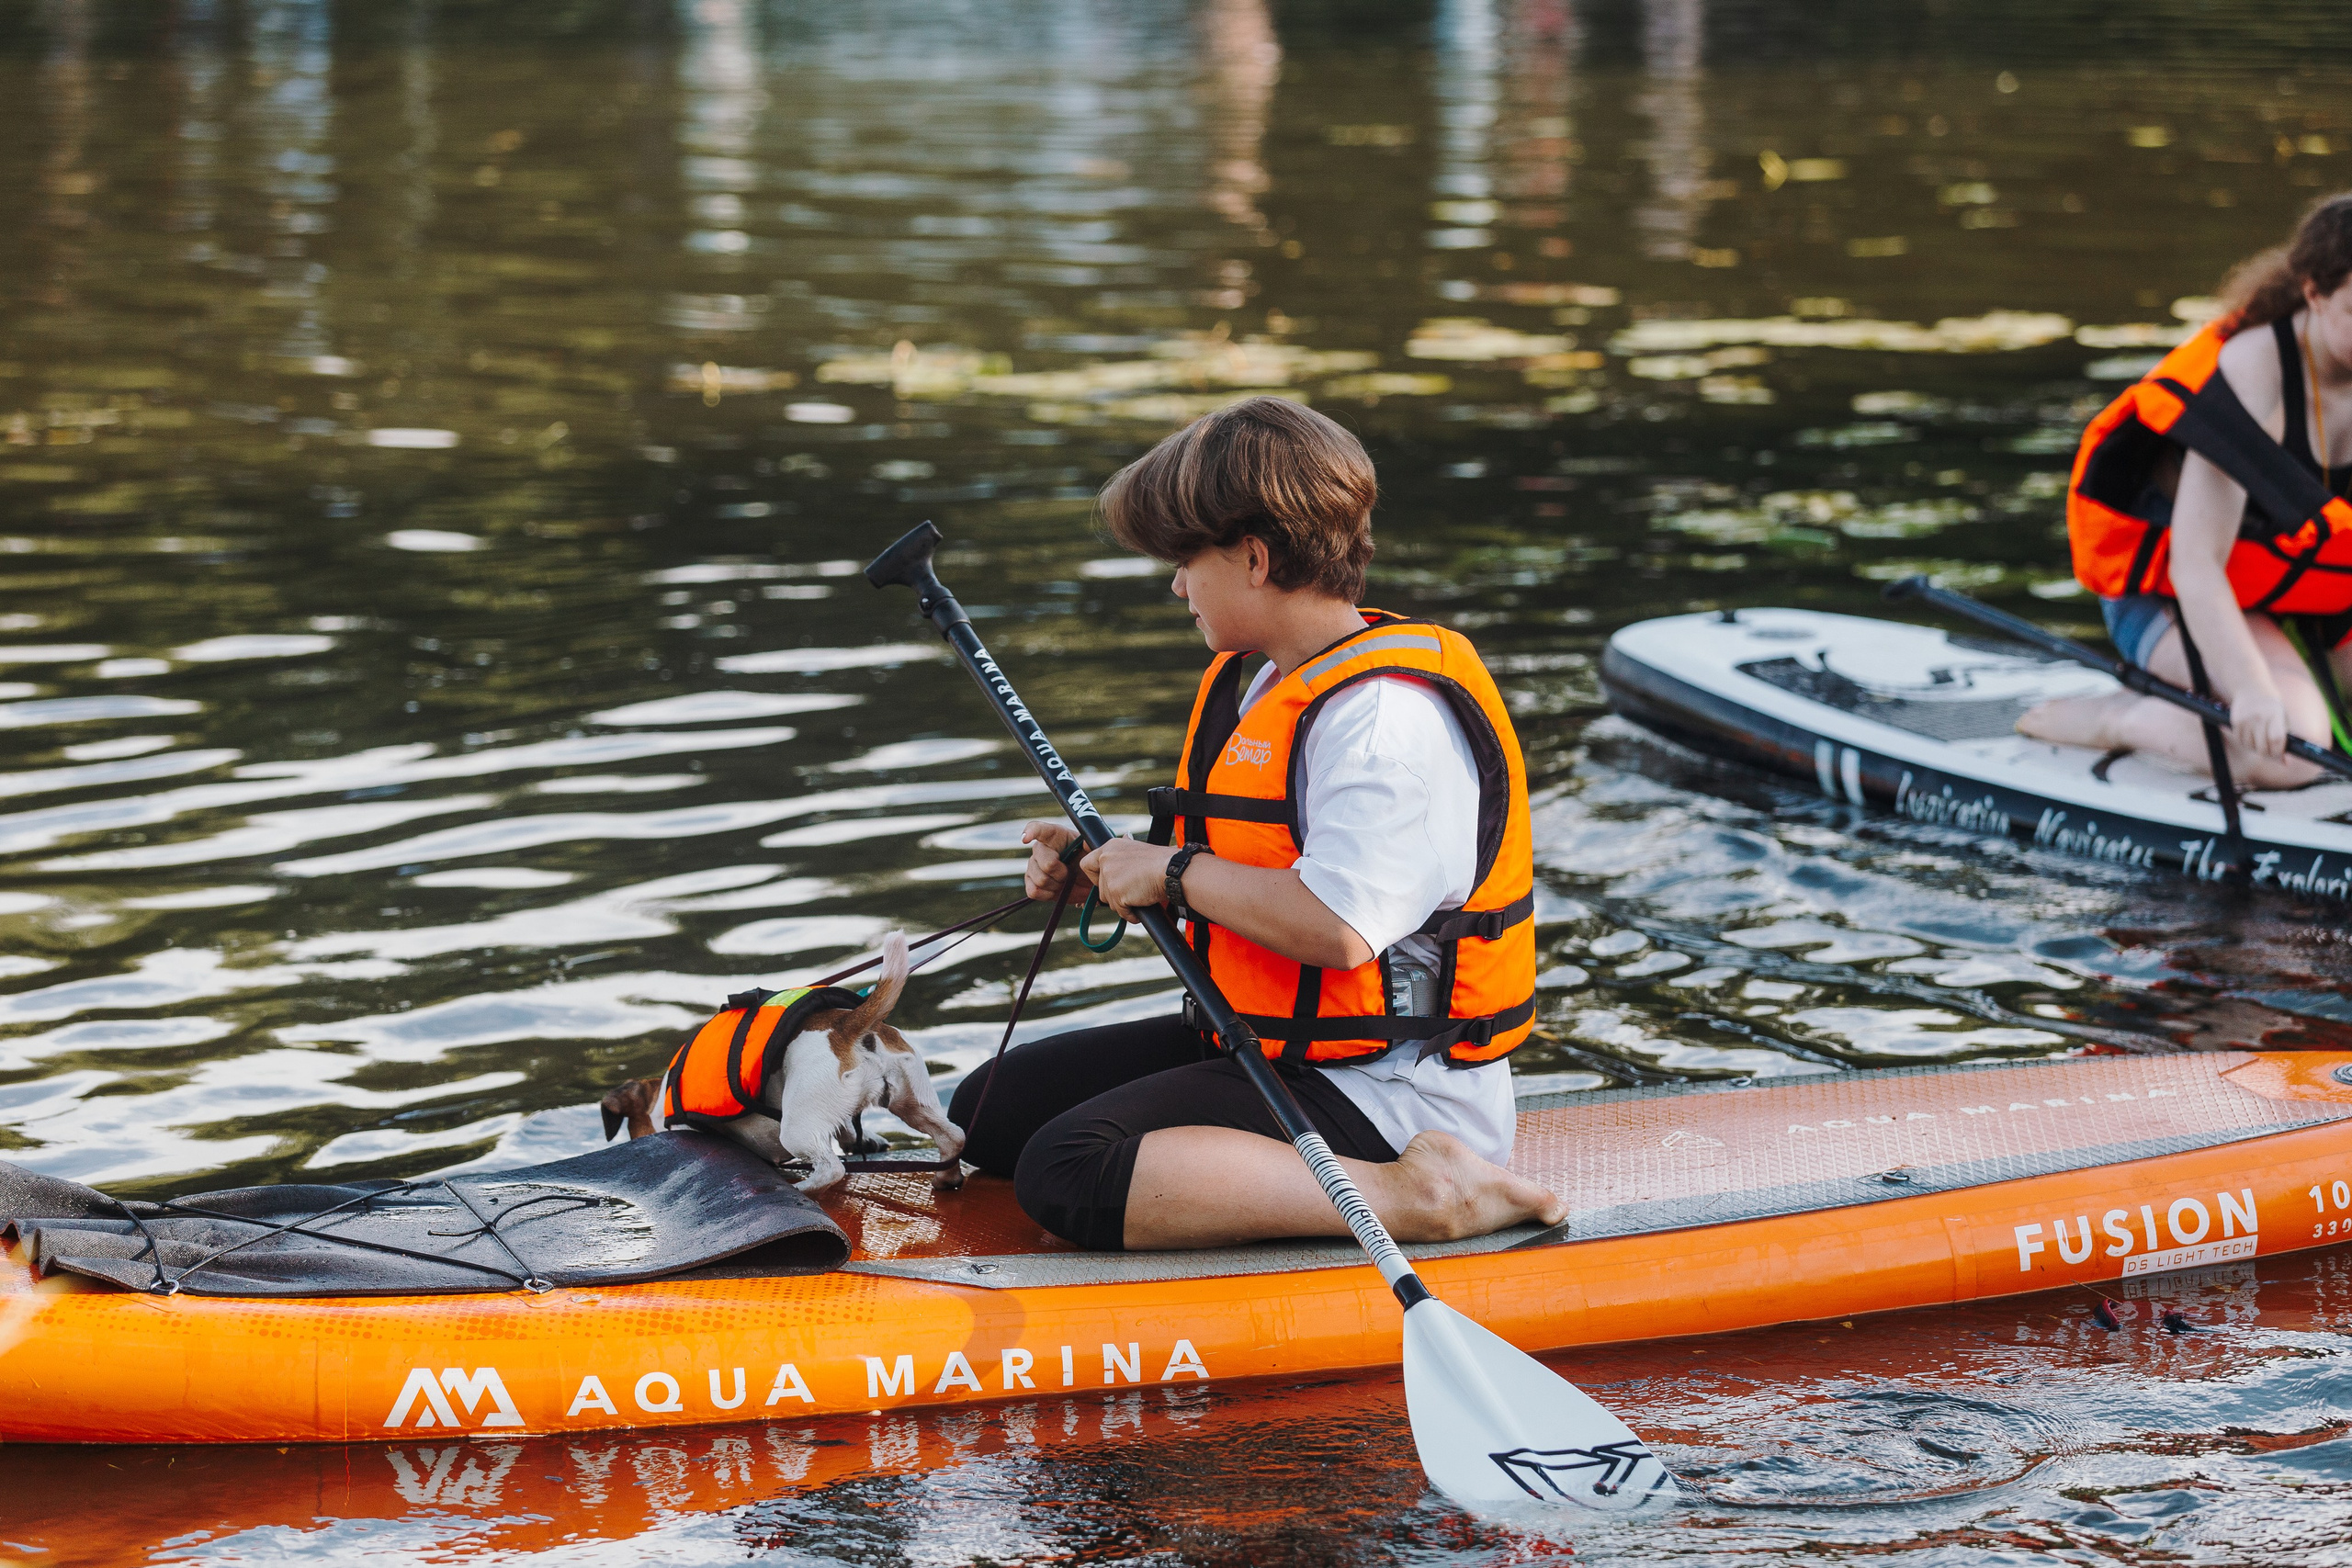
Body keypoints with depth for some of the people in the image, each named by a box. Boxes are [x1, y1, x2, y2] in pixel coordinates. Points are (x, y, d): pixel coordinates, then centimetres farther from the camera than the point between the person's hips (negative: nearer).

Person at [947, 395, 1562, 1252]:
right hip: (1268, 1050, 11)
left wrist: (1172, 872, -17)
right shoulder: (1272, 685, 13)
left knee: (1068, 1174, -29)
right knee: (990, 1111, 14)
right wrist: (1106, 873, 9)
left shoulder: (1388, 715, -21)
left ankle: (1411, 1196, -26)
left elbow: (1333, 925, -32)